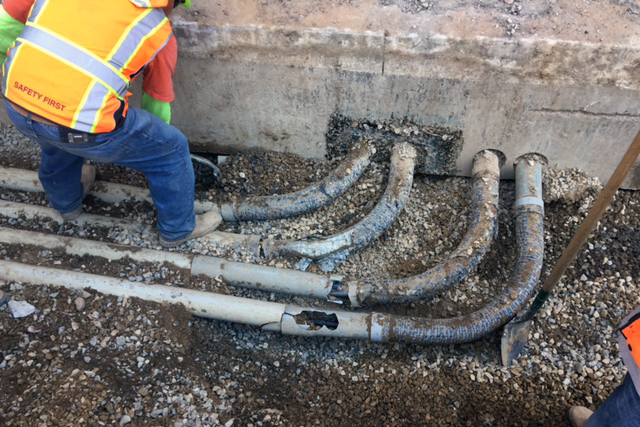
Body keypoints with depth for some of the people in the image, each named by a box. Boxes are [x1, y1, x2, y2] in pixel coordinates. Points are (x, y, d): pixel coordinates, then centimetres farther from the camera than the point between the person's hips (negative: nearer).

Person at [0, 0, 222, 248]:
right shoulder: (159, 32, 7)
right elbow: (158, 101, 19)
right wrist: (153, 142, 38)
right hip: (84, 126, -5)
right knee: (172, 149, 17)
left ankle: (66, 203, 65)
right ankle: (178, 229, 36)